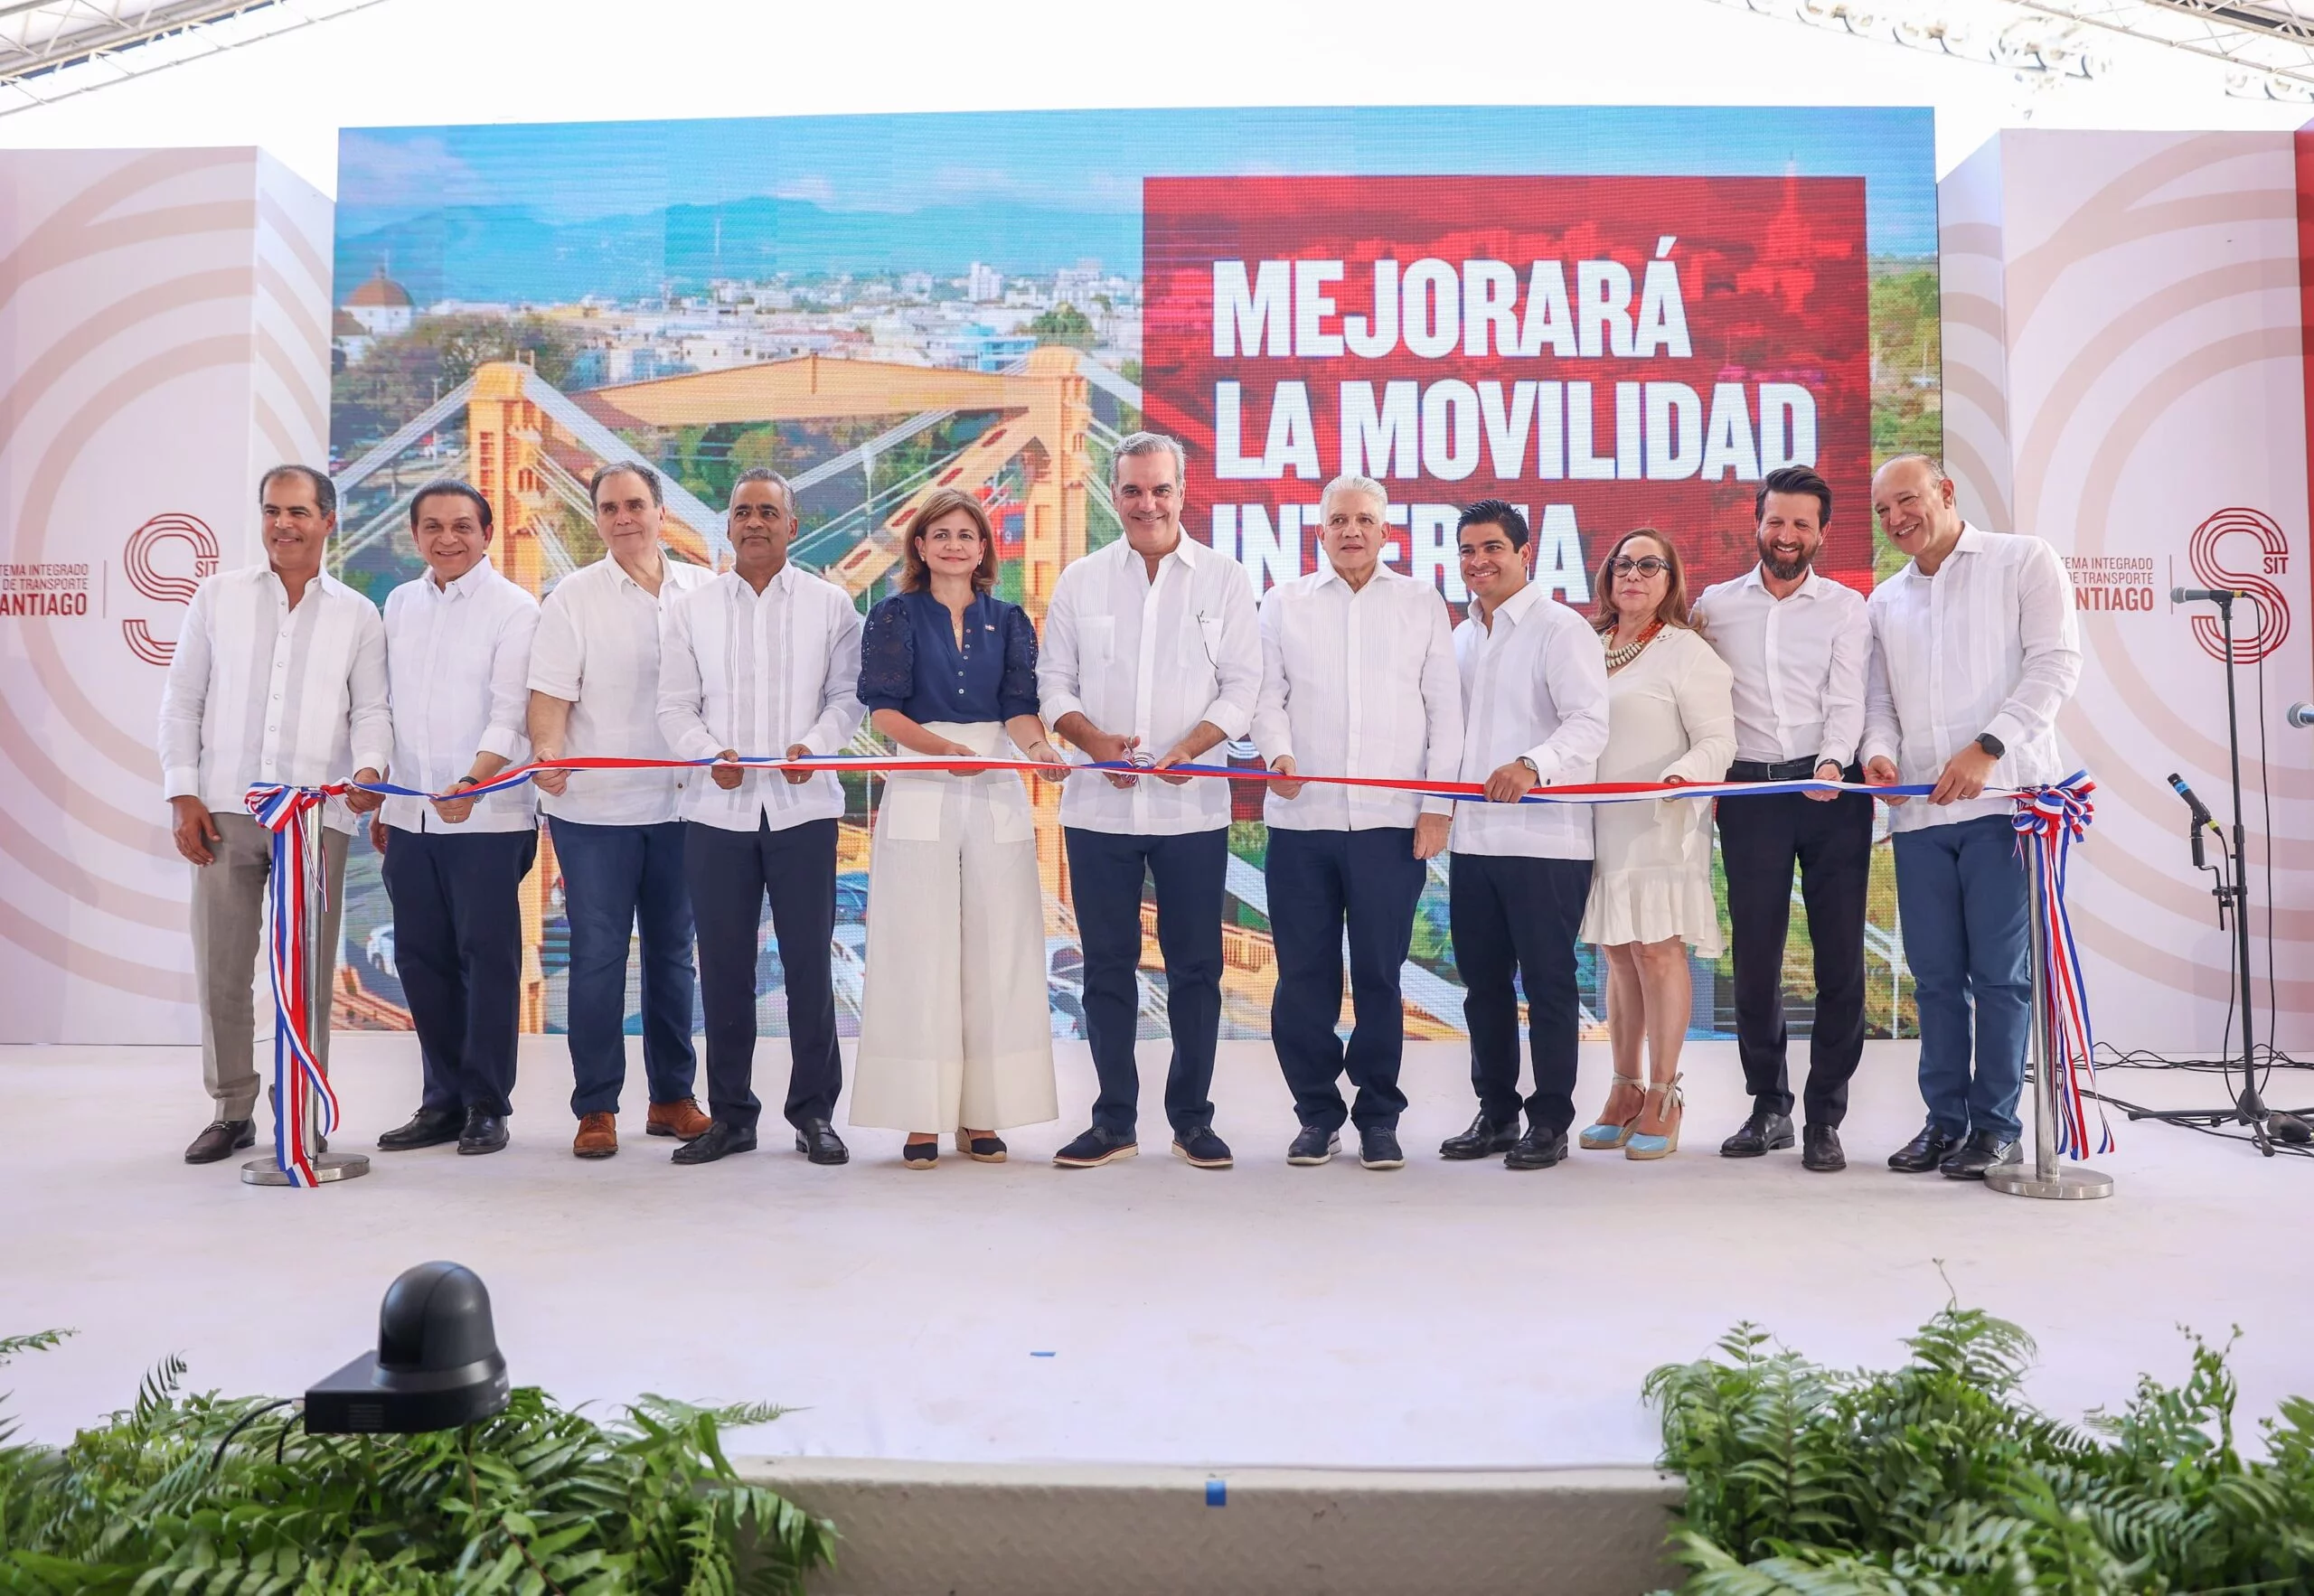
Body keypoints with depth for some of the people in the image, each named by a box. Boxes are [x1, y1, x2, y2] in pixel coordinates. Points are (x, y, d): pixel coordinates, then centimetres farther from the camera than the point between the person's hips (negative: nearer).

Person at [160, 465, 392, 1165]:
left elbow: (370, 708, 4)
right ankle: (232, 1110, 18)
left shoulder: (358, 614, 7)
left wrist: (369, 768, -17)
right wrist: (182, 796, 0)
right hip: (224, 811, 1)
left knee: (308, 974, 4)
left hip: (318, 815, -1)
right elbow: (182, 700, 8)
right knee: (221, 969, 5)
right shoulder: (218, 595, 8)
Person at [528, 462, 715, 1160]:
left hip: (683, 801, 2)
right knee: (598, 956, 2)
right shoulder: (572, 597, 1)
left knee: (673, 951, 11)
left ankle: (673, 1097, 21)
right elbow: (551, 690, -5)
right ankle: (595, 1108, 11)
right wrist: (547, 751, -23)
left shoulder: (703, 589, 7)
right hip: (594, 807, -2)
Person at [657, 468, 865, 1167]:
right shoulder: (690, 609, 9)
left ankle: (814, 1111, 13)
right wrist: (709, 752, -12)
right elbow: (674, 704, 7)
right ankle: (730, 1113, 17)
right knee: (723, 964, 6)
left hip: (803, 804, -1)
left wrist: (814, 745, -13)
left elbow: (848, 694, 4)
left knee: (809, 960, 2)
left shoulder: (830, 604, 6)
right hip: (716, 808, 2)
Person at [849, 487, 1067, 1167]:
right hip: (920, 798, -2)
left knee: (996, 953, 1)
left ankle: (982, 1116, 9)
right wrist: (941, 746, -23)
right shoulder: (895, 616, 6)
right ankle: (922, 1119, 6)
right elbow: (883, 707, -5)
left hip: (997, 798, 2)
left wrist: (1038, 747, -21)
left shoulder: (1010, 621, 12)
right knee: (921, 953, -1)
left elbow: (1019, 707, 1)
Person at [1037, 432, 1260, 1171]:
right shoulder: (1081, 580, 8)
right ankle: (1113, 1120, 19)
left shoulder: (1222, 578, 4)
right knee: (1107, 966, 7)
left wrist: (1191, 745, -15)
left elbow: (1243, 685, 1)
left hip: (1192, 806, -1)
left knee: (1195, 965, 4)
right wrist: (1093, 738, -10)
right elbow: (1053, 681, 9)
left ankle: (1192, 1117, 18)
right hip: (1099, 805, 1)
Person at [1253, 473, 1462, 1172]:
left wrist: (1438, 805, 0)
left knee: (1380, 974, 2)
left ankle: (1379, 1116, 14)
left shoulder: (1422, 602, 12)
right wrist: (1278, 752, -14)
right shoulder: (1284, 603, 13)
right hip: (1301, 818, 1)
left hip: (1392, 820, -1)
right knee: (1303, 974, 4)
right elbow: (1266, 692, 6)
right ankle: (1317, 1112, 17)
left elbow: (1444, 707, 8)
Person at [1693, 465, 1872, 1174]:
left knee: (1840, 955, -1)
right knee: (1754, 956, 5)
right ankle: (1768, 1106, 18)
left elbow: (1847, 699, -6)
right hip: (1750, 792, 1)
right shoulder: (1714, 605, 9)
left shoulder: (1846, 607, 5)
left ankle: (1825, 1116, 8)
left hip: (1830, 792, -1)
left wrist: (1832, 763, -24)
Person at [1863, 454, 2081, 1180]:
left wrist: (1988, 747, -17)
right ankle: (1945, 1119, 15)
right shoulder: (1884, 601, 18)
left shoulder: (2023, 561, 3)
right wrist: (1880, 751, -4)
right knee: (1935, 973, 7)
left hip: (2003, 800, -5)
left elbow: (2055, 664, -6)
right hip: (1919, 811, 5)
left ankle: (1996, 1125, 8)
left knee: (2000, 971, -2)